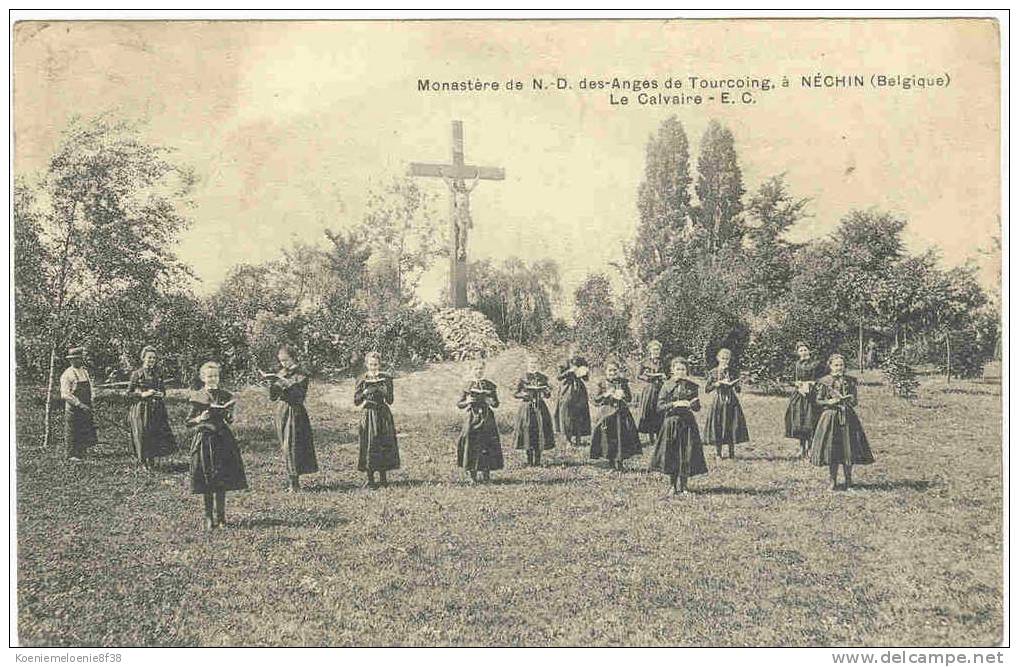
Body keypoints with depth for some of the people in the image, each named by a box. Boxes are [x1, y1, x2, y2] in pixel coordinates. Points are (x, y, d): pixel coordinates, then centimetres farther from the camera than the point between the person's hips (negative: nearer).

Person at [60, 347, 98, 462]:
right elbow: (64, 394, -17)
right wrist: (79, 404, -21)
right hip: (73, 408, -6)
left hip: (86, 408, 6)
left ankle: (81, 454, 19)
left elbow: (90, 388, 21)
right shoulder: (67, 374, -11)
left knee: (86, 432, 8)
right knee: (71, 433, 2)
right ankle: (71, 455, 10)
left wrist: (92, 396, 2)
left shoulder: (85, 371, 12)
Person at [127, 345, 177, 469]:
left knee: (157, 435, 1)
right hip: (141, 409, -4)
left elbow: (163, 390, 19)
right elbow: (129, 393, -4)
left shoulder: (157, 374, 10)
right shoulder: (137, 374, -4)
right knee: (142, 435, -1)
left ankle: (151, 460, 16)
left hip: (156, 410, 4)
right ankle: (143, 462, 13)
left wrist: (161, 394, -3)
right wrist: (144, 394, -16)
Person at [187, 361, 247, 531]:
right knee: (206, 483, 3)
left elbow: (230, 420, 8)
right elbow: (189, 422, 4)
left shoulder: (226, 396, 5)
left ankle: (220, 517, 12)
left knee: (222, 481, 2)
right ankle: (209, 518, 12)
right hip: (203, 440, -1)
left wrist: (227, 416, -14)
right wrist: (200, 418, -15)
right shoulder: (196, 397, 2)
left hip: (222, 440, 1)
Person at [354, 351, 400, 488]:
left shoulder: (386, 379, 3)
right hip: (368, 416, -1)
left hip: (383, 415, 1)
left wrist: (380, 388, -17)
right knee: (369, 445, -2)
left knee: (384, 445, 1)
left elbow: (390, 400, -4)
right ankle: (370, 479, 7)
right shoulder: (362, 381, 2)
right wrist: (366, 392, -19)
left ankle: (383, 478, 12)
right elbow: (356, 401, -3)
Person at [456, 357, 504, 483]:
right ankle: (473, 476, 4)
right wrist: (467, 402, -13)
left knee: (487, 445, -3)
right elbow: (458, 404, 6)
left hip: (486, 420, 1)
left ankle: (486, 472, 9)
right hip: (471, 420, -1)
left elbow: (497, 404, 8)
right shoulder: (468, 386, 4)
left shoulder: (489, 385, 5)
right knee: (471, 445, -4)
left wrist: (491, 402, -14)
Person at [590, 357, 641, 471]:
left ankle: (619, 462, 8)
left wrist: (622, 396, -15)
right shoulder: (602, 384, 1)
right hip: (606, 415, -1)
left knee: (621, 438, -2)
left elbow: (629, 398, 5)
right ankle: (612, 462, 13)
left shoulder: (623, 382, 6)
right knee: (608, 439, -1)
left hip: (621, 415, 1)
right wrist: (606, 395, -17)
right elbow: (595, 399, -3)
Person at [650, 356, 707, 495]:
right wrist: (674, 404, -16)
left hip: (687, 423, 2)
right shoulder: (667, 386, -1)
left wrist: (692, 404, -14)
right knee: (671, 455, 0)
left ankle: (682, 485, 12)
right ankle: (672, 485, 14)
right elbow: (660, 407, -5)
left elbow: (697, 408, 8)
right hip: (671, 423, -1)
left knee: (686, 455, 0)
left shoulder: (692, 386, 4)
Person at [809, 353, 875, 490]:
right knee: (832, 450, -1)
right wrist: (829, 402, -14)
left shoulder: (850, 381, 6)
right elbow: (818, 400, 3)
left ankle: (848, 480, 16)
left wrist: (850, 400, -10)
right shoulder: (825, 381, 0)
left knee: (849, 450, 2)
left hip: (847, 417, 2)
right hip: (830, 417, -2)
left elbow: (854, 401, 12)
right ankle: (833, 481, 9)